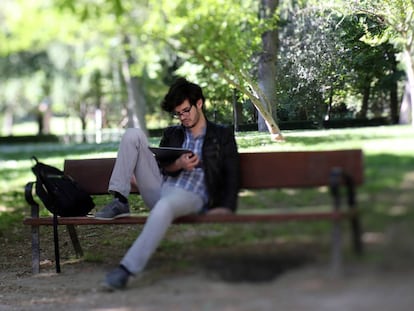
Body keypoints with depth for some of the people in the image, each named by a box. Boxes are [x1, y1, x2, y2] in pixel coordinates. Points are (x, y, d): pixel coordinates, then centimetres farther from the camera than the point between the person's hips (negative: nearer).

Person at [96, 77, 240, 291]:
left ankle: (127, 268, -44)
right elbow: (159, 167, 13)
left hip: (191, 197, -5)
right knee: (133, 134, -8)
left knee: (164, 206, -43)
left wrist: (225, 208, -12)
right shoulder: (171, 134, 24)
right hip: (159, 190, 5)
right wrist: (177, 165, -10)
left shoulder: (223, 135, 14)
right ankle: (120, 202, -15)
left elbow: (231, 176, 5)